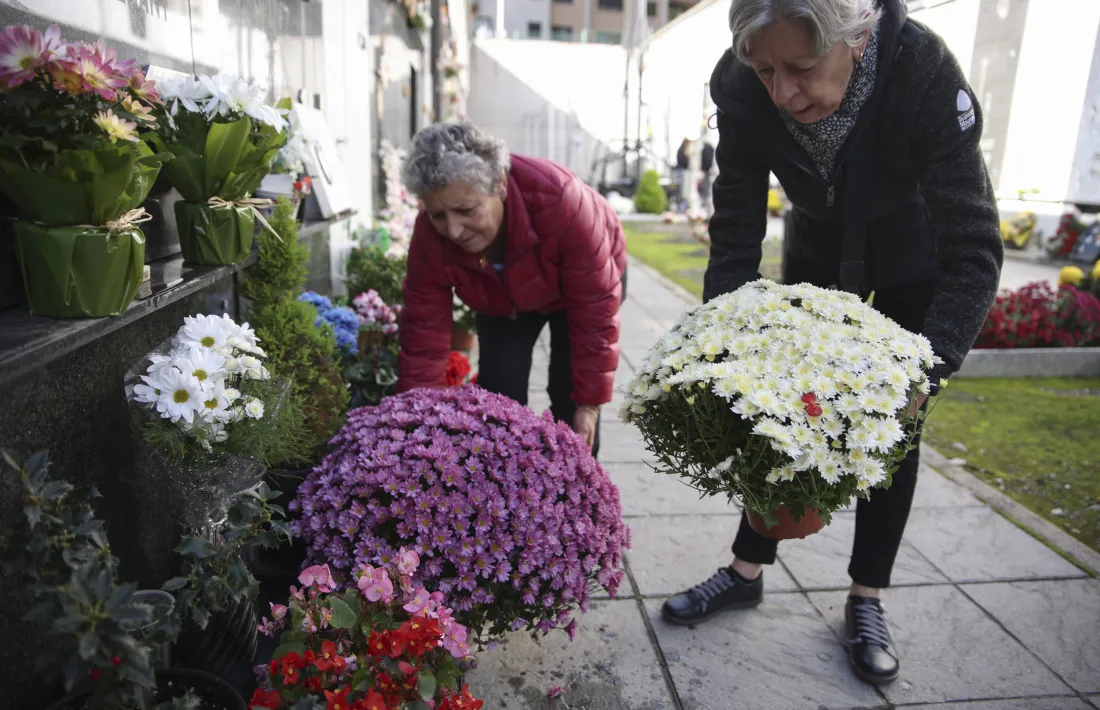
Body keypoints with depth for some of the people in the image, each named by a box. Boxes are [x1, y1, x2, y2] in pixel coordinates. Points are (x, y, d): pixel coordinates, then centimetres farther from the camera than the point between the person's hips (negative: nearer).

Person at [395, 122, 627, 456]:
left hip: (580, 281, -2)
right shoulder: (431, 236, -31)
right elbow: (423, 335, -23)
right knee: (499, 390, -8)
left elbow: (595, 309, -34)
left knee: (570, 396, -11)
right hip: (503, 297, 3)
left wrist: (590, 403, -28)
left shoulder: (558, 200, -43)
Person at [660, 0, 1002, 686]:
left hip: (915, 254, -2)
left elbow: (975, 253, -35)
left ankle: (866, 599, 19)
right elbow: (734, 239, -23)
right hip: (821, 244, 2)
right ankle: (747, 570, 21)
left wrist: (924, 373, -47)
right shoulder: (744, 90, -28)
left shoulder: (927, 74, -36)